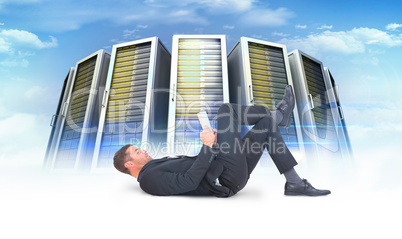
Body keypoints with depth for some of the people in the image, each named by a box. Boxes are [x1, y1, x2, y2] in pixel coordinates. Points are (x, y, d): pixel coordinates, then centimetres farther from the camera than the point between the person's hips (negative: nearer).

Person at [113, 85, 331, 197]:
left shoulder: (159, 166, 24)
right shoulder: (149, 179, -6)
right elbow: (189, 181, -22)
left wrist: (214, 142, 13)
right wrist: (208, 146, -20)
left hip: (226, 172, 9)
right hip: (228, 180, -9)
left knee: (267, 125, 8)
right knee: (226, 109, -9)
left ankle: (295, 183, 11)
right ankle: (278, 114, 9)